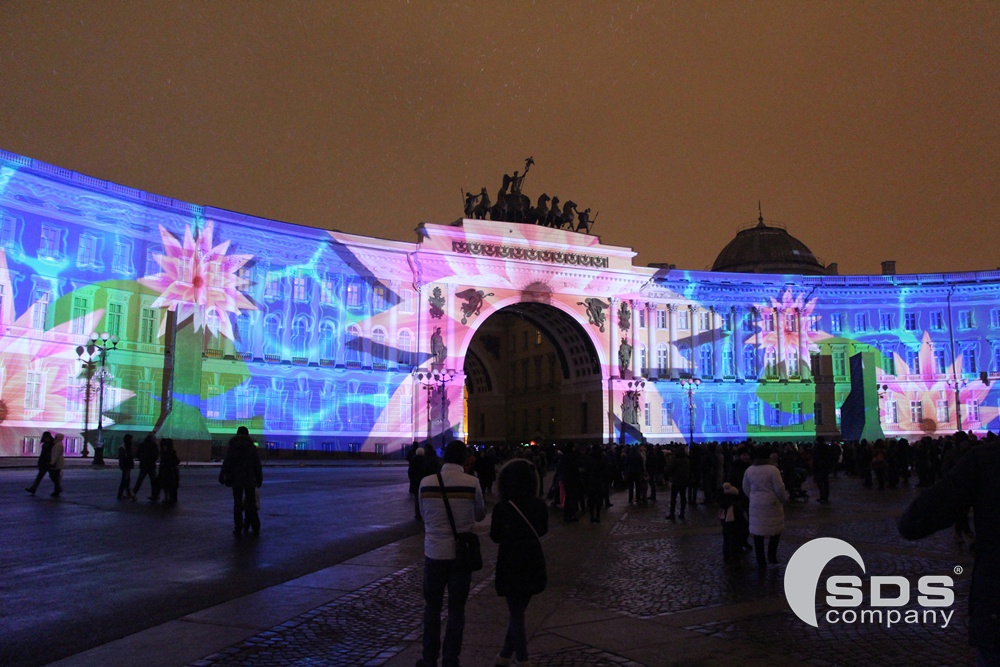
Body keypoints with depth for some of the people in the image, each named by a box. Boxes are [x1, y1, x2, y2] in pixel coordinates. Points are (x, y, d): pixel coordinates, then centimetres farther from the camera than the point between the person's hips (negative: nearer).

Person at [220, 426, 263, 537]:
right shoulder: (252, 447, 1)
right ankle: (255, 529, 9)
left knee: (237, 505, 5)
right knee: (251, 504, 8)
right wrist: (259, 479, 8)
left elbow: (226, 463, -2)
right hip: (250, 480, 1)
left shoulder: (232, 447, 0)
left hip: (236, 480, -1)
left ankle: (238, 530, 2)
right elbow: (257, 465, 2)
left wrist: (222, 476, 6)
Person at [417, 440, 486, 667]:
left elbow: (424, 515, 8)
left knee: (432, 607, 16)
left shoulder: (426, 482, -7)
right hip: (461, 553, -1)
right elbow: (480, 514, 4)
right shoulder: (472, 483, -11)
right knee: (456, 609, 11)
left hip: (434, 552, 1)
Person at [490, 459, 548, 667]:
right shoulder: (539, 505, -6)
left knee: (516, 613, 9)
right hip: (534, 564, 4)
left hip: (511, 566, -4)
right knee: (518, 611, 18)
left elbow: (495, 537, -4)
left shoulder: (502, 508, -18)